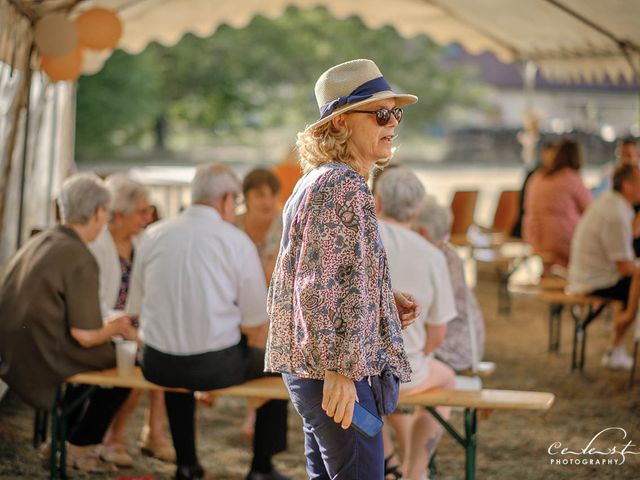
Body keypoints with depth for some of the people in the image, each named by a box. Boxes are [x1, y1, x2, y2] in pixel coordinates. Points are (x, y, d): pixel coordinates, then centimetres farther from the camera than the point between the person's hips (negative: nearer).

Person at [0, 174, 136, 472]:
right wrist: (115, 327, 3)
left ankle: (60, 437, 31)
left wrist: (109, 325, 18)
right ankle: (79, 447, 20)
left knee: (101, 355, 28)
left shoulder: (38, 243, 7)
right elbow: (85, 335, -18)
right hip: (44, 361, -8)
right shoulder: (80, 259, -19)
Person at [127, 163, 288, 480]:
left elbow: (136, 308, 9)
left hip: (157, 366, 4)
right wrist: (258, 332, 19)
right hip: (217, 366, -3)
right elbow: (257, 327, -5)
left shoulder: (153, 235, 1)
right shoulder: (237, 241, -7)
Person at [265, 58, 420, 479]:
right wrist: (340, 371, -23)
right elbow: (317, 286, -22)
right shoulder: (342, 185, -16)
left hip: (309, 368, 11)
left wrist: (385, 301, 11)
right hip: (333, 370, -11)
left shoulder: (320, 181, 16)